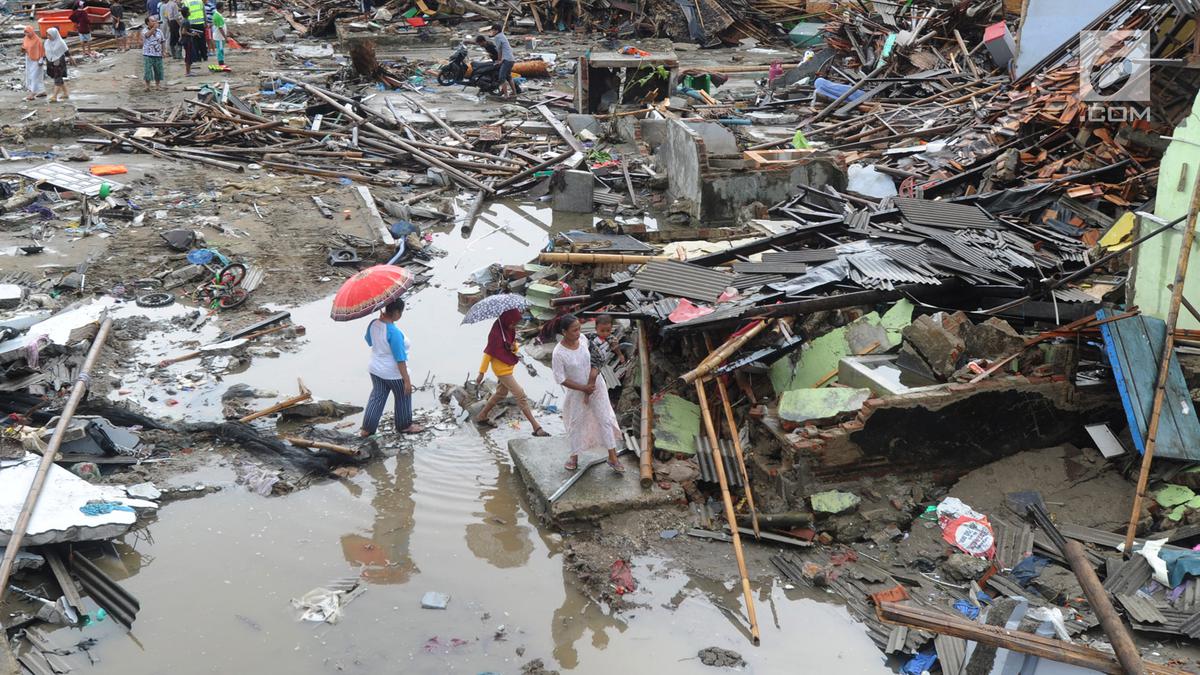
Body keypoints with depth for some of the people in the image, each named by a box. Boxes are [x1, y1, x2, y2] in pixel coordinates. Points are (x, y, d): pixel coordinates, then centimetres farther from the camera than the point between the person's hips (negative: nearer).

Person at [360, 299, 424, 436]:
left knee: (376, 397, 19)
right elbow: (400, 359, -27)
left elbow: (369, 341, 11)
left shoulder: (373, 324, -10)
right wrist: (407, 380, -21)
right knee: (403, 398, 17)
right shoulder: (394, 332, -31)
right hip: (394, 373, -6)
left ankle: (367, 428, 22)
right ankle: (404, 426, 34)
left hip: (375, 370, 6)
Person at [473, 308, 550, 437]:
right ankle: (536, 428, -8)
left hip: (508, 367, 9)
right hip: (501, 369, -9)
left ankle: (481, 417, 38)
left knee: (501, 393, 23)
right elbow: (488, 352, -19)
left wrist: (514, 347, -13)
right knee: (520, 395, -9)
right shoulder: (496, 332, -23)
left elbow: (514, 347, 13)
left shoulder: (510, 330, 1)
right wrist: (481, 373, -15)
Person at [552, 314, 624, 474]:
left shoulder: (583, 338, -12)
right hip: (575, 392, -4)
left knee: (605, 419, 7)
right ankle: (574, 456, 35)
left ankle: (613, 457, 17)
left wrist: (595, 371, -13)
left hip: (594, 386, 4)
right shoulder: (559, 353, -26)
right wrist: (583, 388, -18)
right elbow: (560, 378, -20)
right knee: (575, 424, 13)